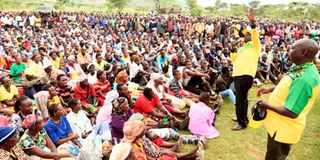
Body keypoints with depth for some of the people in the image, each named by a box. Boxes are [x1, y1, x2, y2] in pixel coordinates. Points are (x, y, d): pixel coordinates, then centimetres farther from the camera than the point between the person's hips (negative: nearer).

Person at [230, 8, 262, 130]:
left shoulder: (255, 46, 1)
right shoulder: (242, 48, 24)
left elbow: (255, 36, -19)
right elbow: (234, 59, 22)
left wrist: (252, 23, -30)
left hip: (246, 75, -8)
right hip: (238, 74, 8)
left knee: (240, 99, -7)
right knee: (241, 98, 16)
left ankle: (242, 123, 1)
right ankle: (243, 118, 29)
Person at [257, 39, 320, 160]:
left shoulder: (304, 79, -34)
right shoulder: (301, 67, -3)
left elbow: (292, 113, -32)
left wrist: (267, 106, -19)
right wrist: (270, 90, 4)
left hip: (283, 127, -9)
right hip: (281, 123, 9)